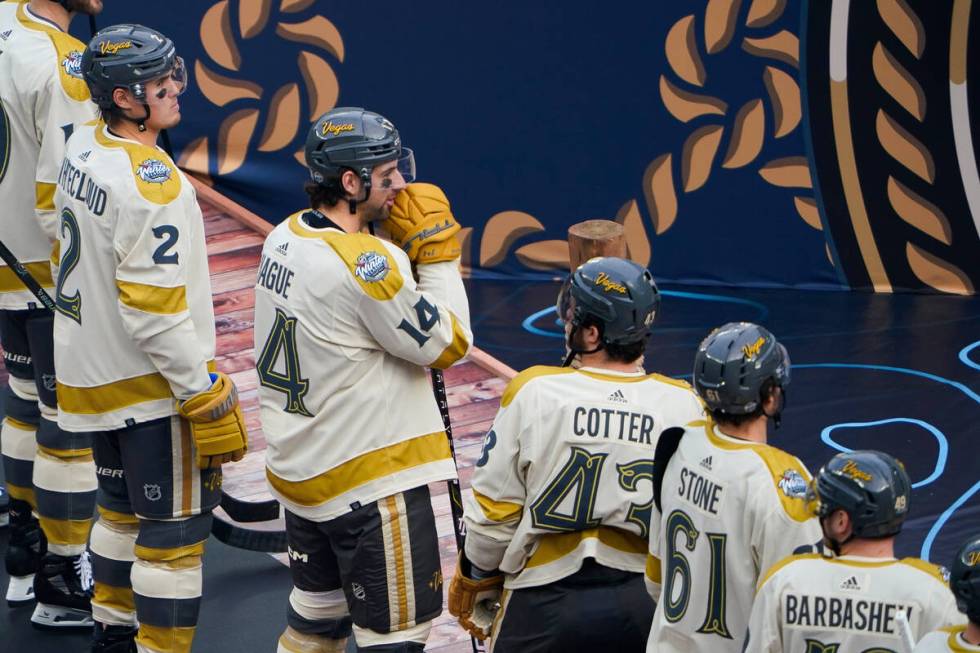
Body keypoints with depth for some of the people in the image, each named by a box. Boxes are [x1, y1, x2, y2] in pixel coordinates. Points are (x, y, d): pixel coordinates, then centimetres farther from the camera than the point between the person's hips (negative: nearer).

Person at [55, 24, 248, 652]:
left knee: (124, 506, 25)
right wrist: (206, 398, -21)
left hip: (92, 371, 10)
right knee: (175, 527, 1)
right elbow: (156, 312, -27)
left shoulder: (84, 146, 2)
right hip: (150, 385, -10)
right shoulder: (150, 183, -26)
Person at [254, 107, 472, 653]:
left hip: (299, 472, 9)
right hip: (370, 483, -9)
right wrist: (437, 250, -9)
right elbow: (447, 343, -15)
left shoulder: (285, 238, 2)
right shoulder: (364, 264, -25)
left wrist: (410, 250, 0)